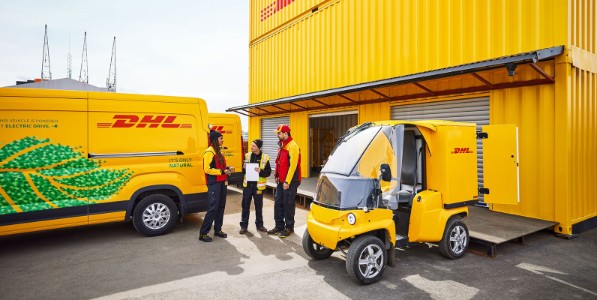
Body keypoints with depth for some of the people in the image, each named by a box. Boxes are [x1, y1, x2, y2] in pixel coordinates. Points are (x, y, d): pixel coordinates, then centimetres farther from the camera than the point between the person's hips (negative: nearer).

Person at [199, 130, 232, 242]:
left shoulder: (219, 151, 16)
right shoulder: (209, 152, -12)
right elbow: (207, 169, -18)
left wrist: (227, 169, 6)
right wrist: (222, 171, -19)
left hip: (222, 183, 9)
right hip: (214, 184, -9)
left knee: (221, 207, 12)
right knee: (213, 208, -9)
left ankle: (217, 230, 24)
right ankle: (203, 233, 0)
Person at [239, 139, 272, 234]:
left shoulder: (265, 158, -5)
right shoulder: (247, 155, 3)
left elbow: (268, 172, -5)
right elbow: (243, 171, 10)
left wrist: (261, 171, -23)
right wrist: (244, 168, -12)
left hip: (258, 185, -2)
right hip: (248, 184, 2)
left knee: (259, 206, 9)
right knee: (245, 205, 6)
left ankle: (259, 225, 25)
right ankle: (244, 226, 17)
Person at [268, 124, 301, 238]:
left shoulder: (292, 146, -15)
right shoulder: (282, 145, 14)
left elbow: (293, 165, -20)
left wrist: (287, 181, -20)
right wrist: (277, 176, 13)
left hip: (290, 181, -9)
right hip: (281, 180, 9)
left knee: (288, 204, 0)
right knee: (278, 203, 11)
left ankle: (289, 228, 14)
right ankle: (279, 226, 23)